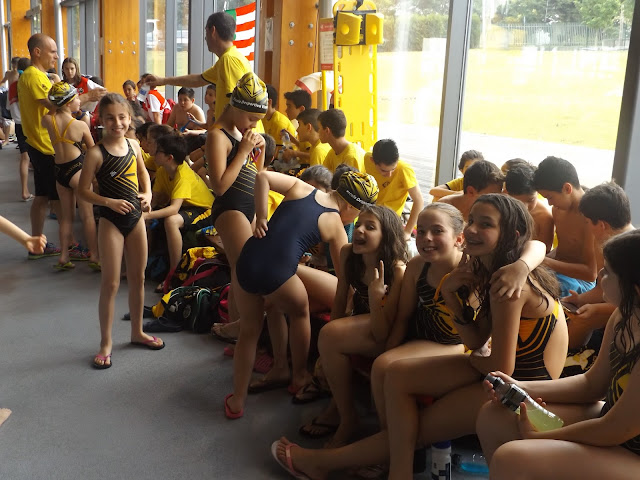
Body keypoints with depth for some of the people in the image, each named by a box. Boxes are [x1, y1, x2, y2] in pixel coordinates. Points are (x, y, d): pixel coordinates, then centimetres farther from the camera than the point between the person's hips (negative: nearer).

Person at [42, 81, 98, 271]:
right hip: (78, 169, -5)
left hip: (59, 171, 5)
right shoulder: (81, 125, -12)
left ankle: (64, 257, 17)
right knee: (87, 215, 3)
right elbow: (92, 149, 2)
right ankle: (94, 257, 5)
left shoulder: (47, 120, -4)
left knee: (66, 216, 15)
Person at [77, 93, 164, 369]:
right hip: (111, 221, -5)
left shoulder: (133, 145, 0)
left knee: (138, 278, 15)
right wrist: (109, 202, -25)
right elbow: (82, 190, -11)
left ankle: (137, 332, 31)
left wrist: (147, 193, -1)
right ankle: (106, 341, 15)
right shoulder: (96, 153, -15)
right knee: (111, 284, 0)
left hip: (135, 217, 5)